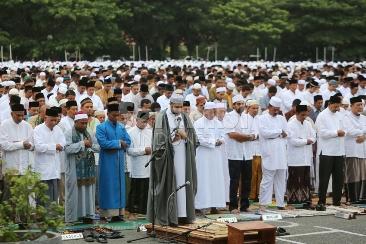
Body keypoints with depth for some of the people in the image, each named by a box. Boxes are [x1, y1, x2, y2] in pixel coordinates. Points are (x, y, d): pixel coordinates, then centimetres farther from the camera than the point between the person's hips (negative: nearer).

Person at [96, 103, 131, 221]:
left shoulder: (121, 127, 11)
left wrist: (112, 144, -9)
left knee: (120, 185, 6)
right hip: (107, 162, -5)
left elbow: (127, 142, 4)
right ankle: (109, 213, -2)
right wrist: (118, 143, -11)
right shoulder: (101, 127, -3)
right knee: (109, 186, -4)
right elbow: (102, 142, -16)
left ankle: (119, 211, 10)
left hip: (119, 161, 5)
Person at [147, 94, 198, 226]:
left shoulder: (184, 117, 11)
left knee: (183, 184, 4)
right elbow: (160, 138, -8)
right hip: (168, 156, -5)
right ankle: (167, 216, 1)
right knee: (168, 184, -4)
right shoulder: (162, 117, -4)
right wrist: (172, 139, -16)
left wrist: (184, 135, -10)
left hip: (183, 155, 5)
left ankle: (182, 215, 8)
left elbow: (193, 136, 9)